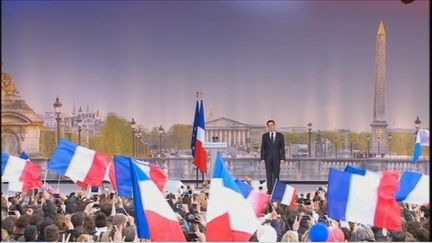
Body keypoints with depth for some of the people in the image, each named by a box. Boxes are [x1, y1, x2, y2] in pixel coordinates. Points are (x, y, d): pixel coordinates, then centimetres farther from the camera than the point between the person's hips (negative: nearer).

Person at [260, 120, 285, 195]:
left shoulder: (280, 135, 5)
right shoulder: (265, 136, 6)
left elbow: (282, 148, 3)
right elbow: (263, 148, 4)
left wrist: (282, 158, -6)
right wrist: (262, 158, -4)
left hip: (276, 158, 0)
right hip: (268, 158, 0)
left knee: (276, 174, 1)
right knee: (269, 174, -1)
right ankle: (269, 190, 1)